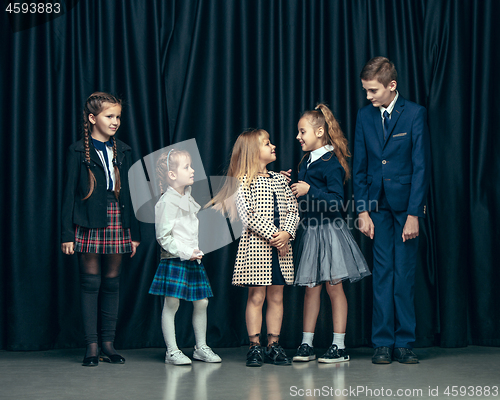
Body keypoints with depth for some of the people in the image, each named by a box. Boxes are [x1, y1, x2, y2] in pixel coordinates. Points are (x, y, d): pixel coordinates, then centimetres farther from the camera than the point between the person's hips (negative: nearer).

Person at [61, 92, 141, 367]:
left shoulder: (122, 151, 10)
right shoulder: (78, 151, -1)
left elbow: (130, 192, 12)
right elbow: (69, 193, -2)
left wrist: (134, 233, 9)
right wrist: (67, 234, -8)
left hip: (117, 222, 4)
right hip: (89, 225, -3)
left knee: (112, 284, 7)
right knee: (90, 284, 0)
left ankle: (108, 343, 13)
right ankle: (91, 346, 5)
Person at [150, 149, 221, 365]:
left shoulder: (188, 199, 12)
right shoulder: (167, 202, -13)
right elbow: (163, 236, -15)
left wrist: (197, 251, 13)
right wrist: (185, 253, -16)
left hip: (193, 260, 8)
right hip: (174, 260, -8)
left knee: (201, 302, 9)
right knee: (171, 303, -3)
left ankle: (201, 347, 21)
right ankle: (172, 351, 4)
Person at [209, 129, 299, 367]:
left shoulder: (279, 180, 13)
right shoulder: (244, 181, -5)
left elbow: (292, 210, 9)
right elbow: (248, 215, -14)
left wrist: (286, 233, -9)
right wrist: (272, 235, -17)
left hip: (280, 247, 6)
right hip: (256, 246, -6)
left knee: (276, 296, 7)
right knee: (256, 296, -2)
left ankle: (273, 346, 14)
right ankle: (254, 347, 6)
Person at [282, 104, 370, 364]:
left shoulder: (331, 163, -13)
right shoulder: (307, 162, 12)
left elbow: (337, 201, -21)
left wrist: (309, 190, -24)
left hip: (328, 230, -7)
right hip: (308, 231, 7)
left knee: (333, 287, -1)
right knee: (311, 288, 10)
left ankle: (339, 347, 5)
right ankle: (306, 344, 14)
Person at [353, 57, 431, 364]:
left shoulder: (415, 114, -5)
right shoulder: (365, 117, 7)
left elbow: (421, 166, -7)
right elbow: (359, 168, 9)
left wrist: (414, 214, -12)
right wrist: (363, 211, 2)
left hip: (406, 206, -3)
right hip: (378, 206, 3)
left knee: (405, 275, 0)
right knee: (383, 273, 2)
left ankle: (404, 342, 8)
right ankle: (383, 343, 7)